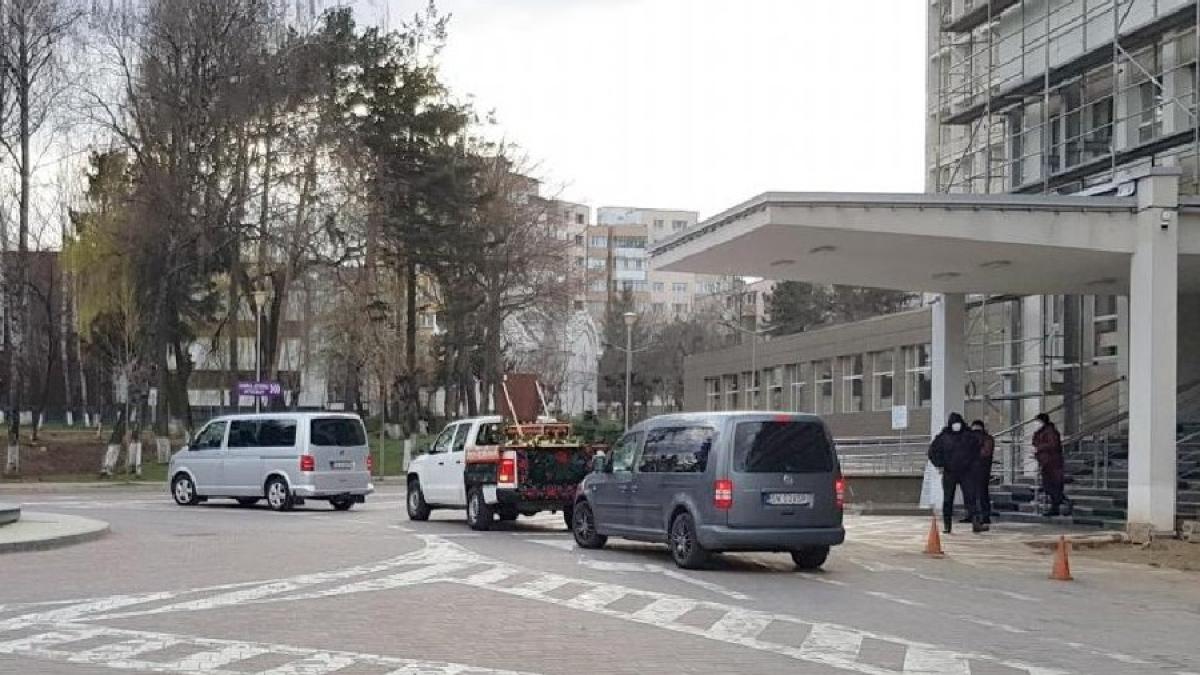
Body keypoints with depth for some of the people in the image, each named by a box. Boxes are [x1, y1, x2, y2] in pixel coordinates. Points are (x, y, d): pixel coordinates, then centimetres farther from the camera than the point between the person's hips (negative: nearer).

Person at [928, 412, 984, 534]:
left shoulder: (970, 436, 6)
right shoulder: (943, 437, 1)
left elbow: (977, 450, 20)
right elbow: (933, 451, 7)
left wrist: (974, 463, 11)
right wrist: (939, 465, -1)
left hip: (966, 472, 0)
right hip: (949, 473, 0)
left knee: (970, 497, -8)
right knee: (947, 500, 4)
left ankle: (976, 523, -13)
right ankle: (946, 525, 12)